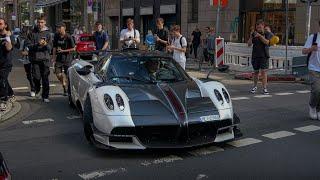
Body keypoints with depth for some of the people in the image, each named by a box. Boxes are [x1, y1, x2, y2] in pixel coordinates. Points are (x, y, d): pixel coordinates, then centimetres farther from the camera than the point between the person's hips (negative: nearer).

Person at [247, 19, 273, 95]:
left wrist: (260, 35, -26)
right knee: (256, 72, 11)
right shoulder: (254, 34, 7)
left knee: (263, 71, -8)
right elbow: (249, 44, 1)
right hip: (255, 55, 2)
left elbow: (266, 42, -16)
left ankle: (264, 88, -6)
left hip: (264, 55, -2)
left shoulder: (267, 34, 2)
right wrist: (251, 36, -15)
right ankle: (255, 86, 27)